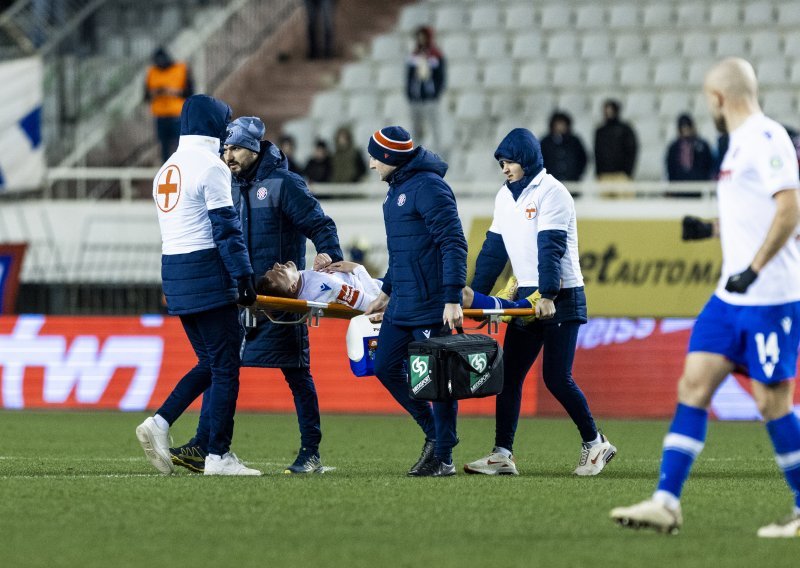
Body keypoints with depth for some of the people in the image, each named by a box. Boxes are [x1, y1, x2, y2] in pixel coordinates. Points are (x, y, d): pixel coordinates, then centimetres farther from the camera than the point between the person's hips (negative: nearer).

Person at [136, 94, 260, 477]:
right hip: (207, 273, -8)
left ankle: (160, 423, -1)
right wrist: (244, 277, -12)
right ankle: (218, 456, -4)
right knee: (225, 365, -3)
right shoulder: (210, 167, -9)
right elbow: (226, 228, -14)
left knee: (210, 363, 15)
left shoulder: (166, 170, 16)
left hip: (174, 273, 8)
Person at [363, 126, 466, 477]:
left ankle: (443, 457, 4)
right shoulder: (397, 190, 16)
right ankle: (433, 432, 25)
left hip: (431, 306, -10)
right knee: (386, 367, 13)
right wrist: (386, 292, 26)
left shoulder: (429, 187, -14)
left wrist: (452, 299, -24)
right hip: (401, 305, 10)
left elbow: (454, 243, -19)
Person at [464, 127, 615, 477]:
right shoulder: (505, 197, 12)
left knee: (556, 377, -10)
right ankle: (502, 455, -1)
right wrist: (475, 296, 8)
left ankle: (594, 444, 6)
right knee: (508, 375, 0)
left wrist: (548, 296, -30)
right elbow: (493, 251, 14)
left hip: (561, 300, -8)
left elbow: (551, 248, -21)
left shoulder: (551, 193, -11)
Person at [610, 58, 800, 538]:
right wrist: (718, 228, 30)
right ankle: (666, 503, -1)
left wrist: (754, 269, -23)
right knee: (694, 385, 2)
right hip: (732, 296, 9)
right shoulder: (741, 142, 16)